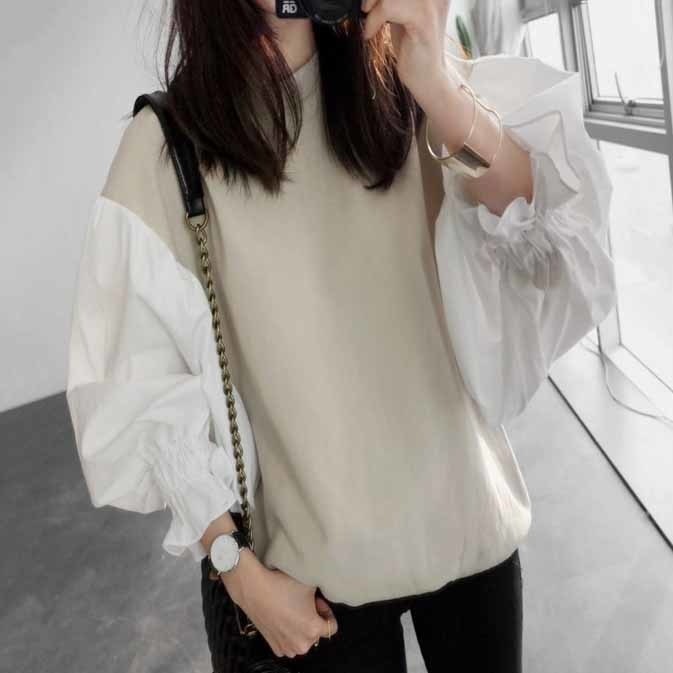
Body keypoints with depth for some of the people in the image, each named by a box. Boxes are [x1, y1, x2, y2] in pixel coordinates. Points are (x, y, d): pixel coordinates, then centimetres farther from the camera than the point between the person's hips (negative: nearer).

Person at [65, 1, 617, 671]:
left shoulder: (409, 90, -3)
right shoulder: (163, 147, -11)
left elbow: (561, 246, -15)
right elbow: (148, 384, -7)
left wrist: (439, 89, -29)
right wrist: (237, 567, -8)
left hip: (468, 518, 3)